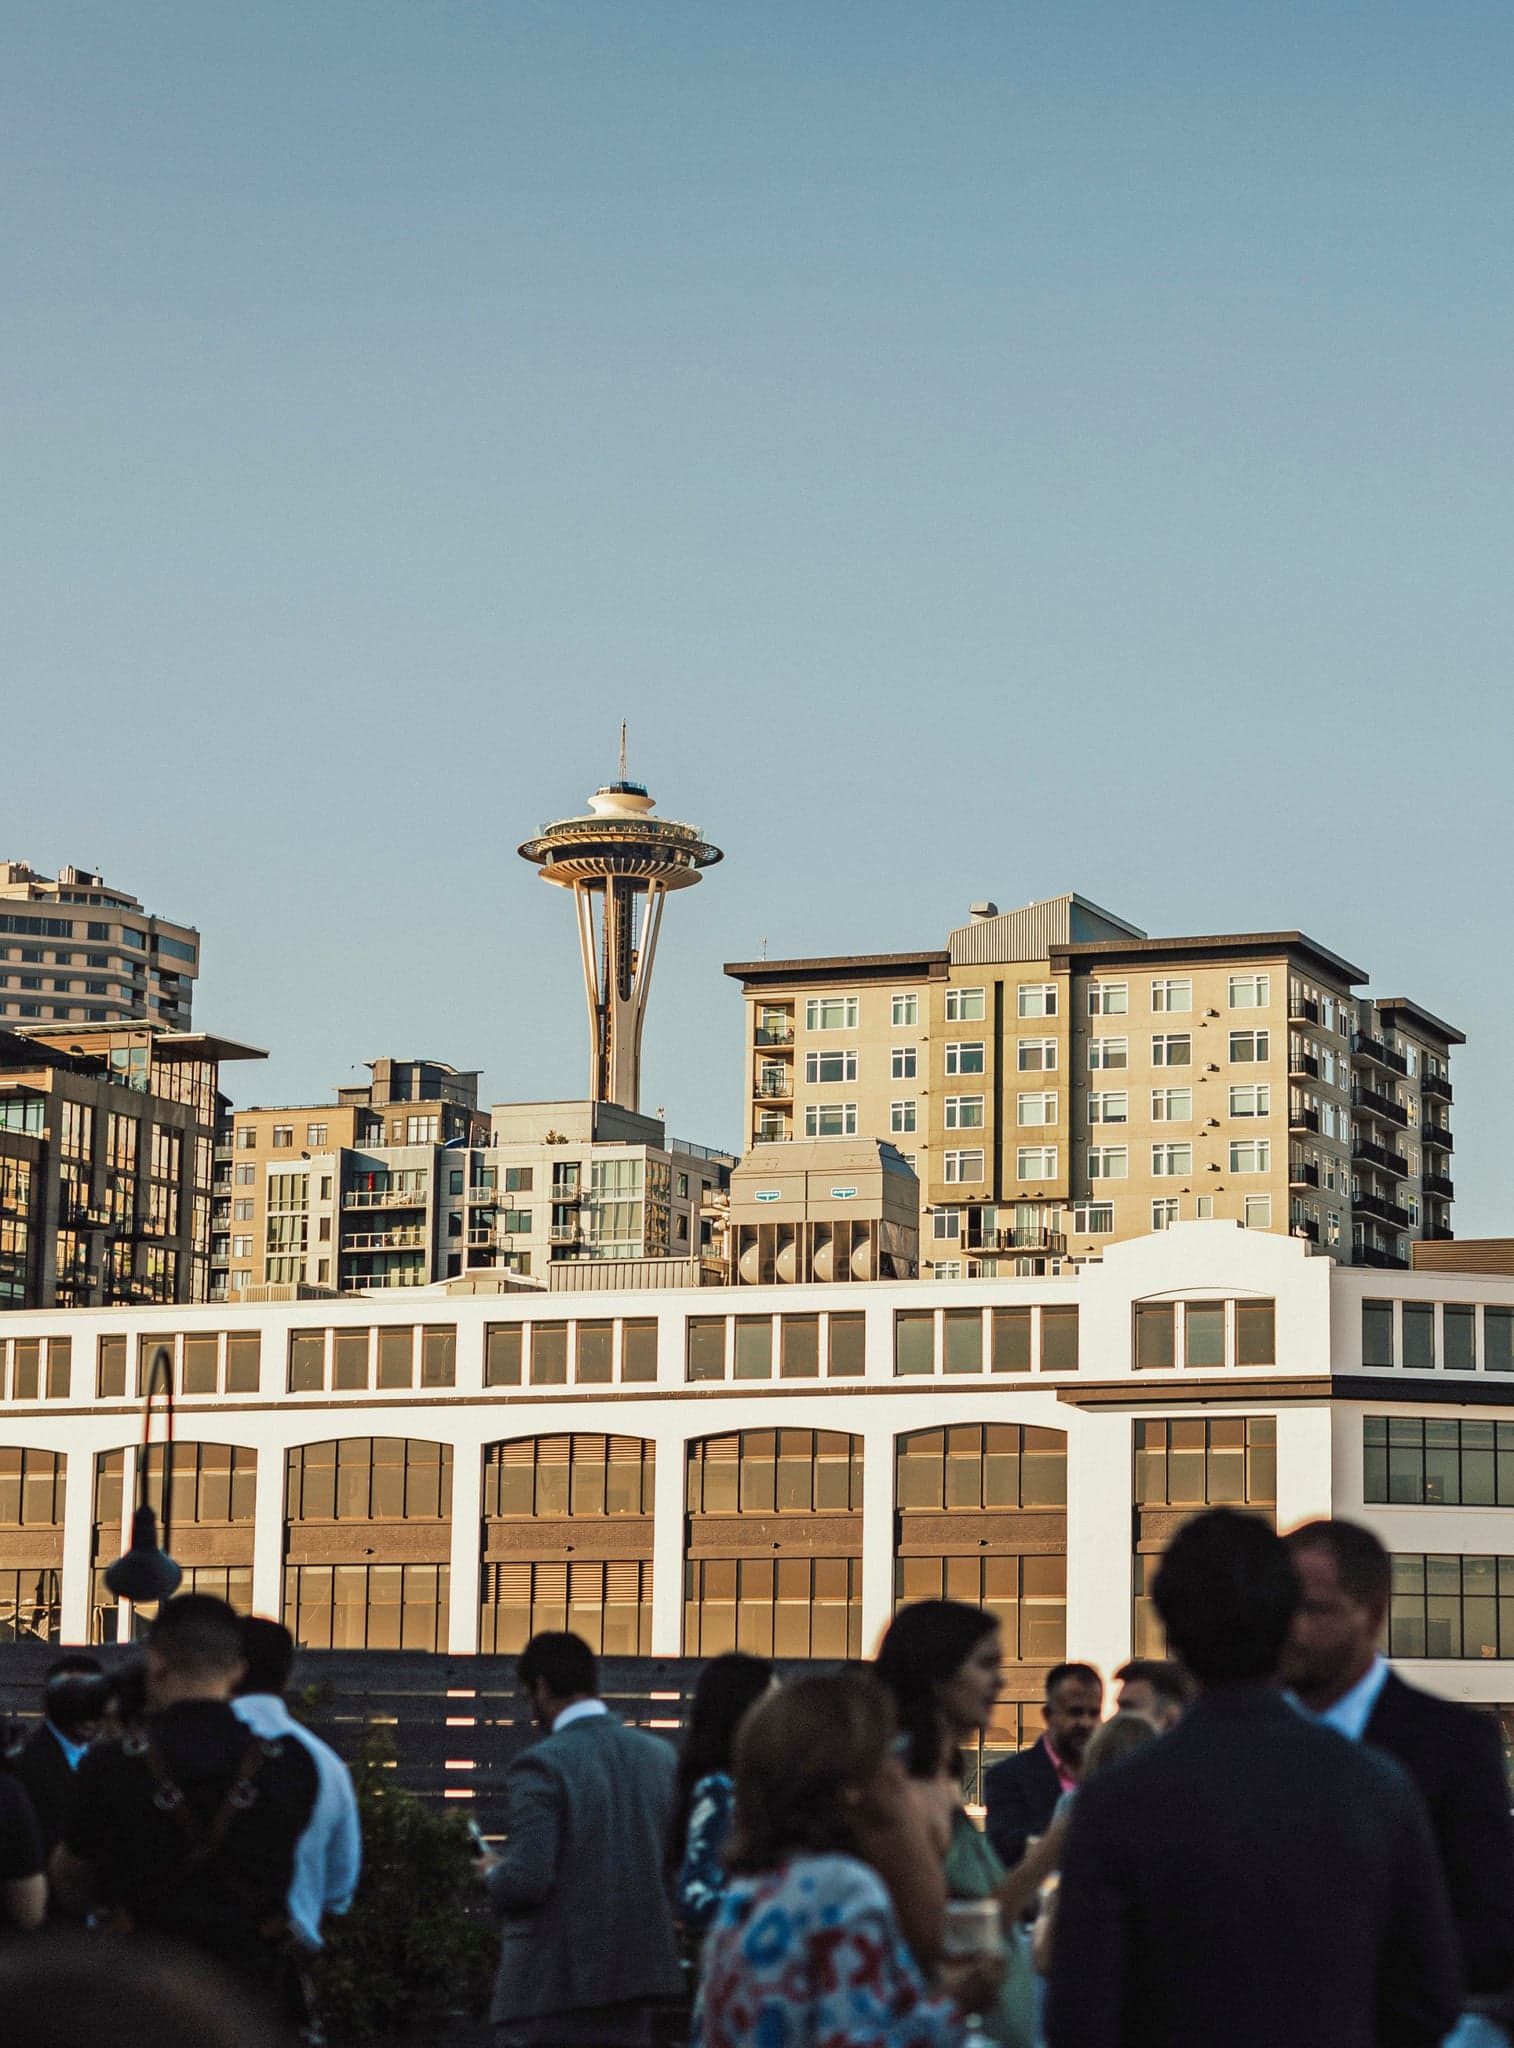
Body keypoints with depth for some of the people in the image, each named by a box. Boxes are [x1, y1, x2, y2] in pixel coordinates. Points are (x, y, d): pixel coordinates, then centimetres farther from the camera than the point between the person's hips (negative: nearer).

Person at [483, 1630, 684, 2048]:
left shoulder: (540, 1765, -13)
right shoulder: (660, 1758, 6)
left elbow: (524, 1882, -19)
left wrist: (493, 1872, 1)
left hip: (550, 1986, -6)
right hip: (634, 1981, 6)